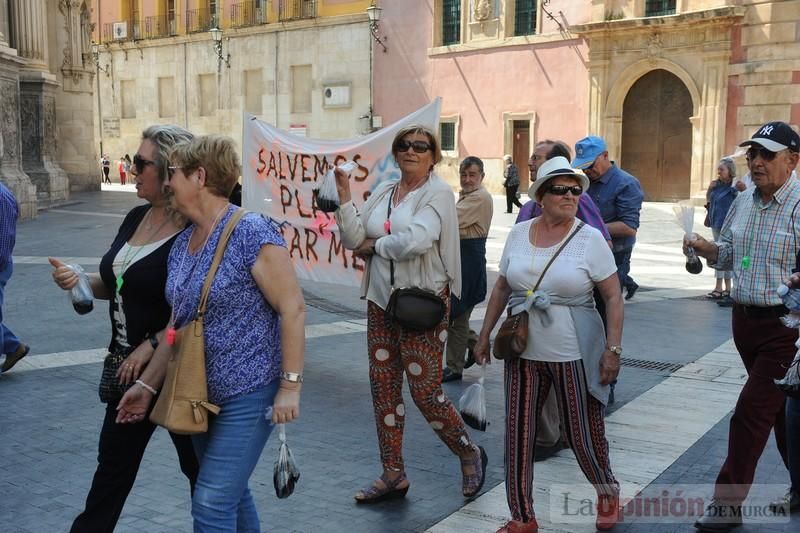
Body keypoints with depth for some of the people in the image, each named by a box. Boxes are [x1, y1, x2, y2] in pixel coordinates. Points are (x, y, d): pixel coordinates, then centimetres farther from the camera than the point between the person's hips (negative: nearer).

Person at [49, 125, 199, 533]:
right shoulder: (136, 218, 5)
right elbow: (119, 284, 15)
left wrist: (151, 346, -24)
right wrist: (79, 281, -3)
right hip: (128, 367, 8)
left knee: (199, 467, 11)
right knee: (112, 466, 21)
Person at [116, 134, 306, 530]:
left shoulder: (251, 233, -17)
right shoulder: (183, 243, 7)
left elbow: (293, 308, -17)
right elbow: (179, 322, 13)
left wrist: (291, 385, -19)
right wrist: (147, 384, 13)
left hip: (249, 394, -8)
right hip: (201, 394, 8)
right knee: (231, 494, 19)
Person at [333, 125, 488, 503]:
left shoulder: (437, 193, -9)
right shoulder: (383, 191, 10)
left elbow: (416, 241, -25)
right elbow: (353, 239, 4)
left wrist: (375, 246, -10)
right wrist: (344, 195, -7)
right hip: (381, 301, 7)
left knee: (424, 390, -3)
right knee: (383, 386, 9)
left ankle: (469, 453, 24)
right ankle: (393, 474, 23)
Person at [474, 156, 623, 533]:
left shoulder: (590, 239, -7)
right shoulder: (518, 234, 4)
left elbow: (613, 296, -6)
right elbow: (501, 288, 12)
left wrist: (613, 349, -11)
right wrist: (485, 335, 12)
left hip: (574, 355, -3)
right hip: (524, 352, 4)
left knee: (583, 435, 6)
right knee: (518, 435, 4)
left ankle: (608, 493, 37)